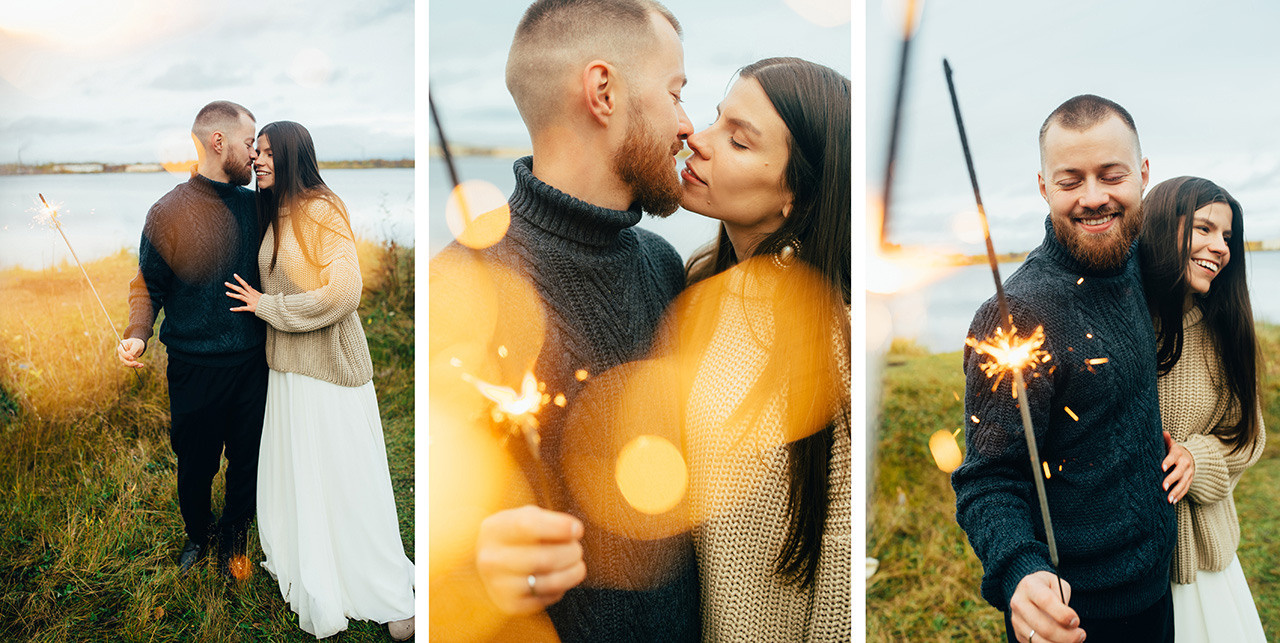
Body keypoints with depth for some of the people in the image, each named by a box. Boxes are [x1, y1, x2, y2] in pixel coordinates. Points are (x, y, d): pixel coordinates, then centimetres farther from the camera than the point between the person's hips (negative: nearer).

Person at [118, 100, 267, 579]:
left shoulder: (254, 206, 4)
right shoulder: (169, 212, -9)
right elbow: (149, 286, -4)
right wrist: (137, 335, -18)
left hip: (253, 364, 3)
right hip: (195, 369, -3)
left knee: (248, 460, 12)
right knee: (195, 464, 13)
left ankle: (233, 538, 36)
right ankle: (197, 535, 40)